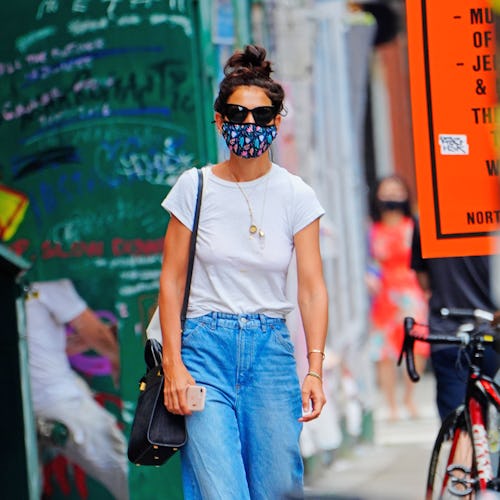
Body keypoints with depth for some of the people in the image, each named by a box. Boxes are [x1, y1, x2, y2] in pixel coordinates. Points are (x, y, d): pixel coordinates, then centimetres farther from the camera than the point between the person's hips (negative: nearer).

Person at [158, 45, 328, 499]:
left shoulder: (296, 196, 2)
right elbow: (172, 279, 2)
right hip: (205, 346, -2)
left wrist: (314, 368, -13)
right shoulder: (195, 187, 0)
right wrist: (174, 363, -6)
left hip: (271, 347, 2)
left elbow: (312, 285, -2)